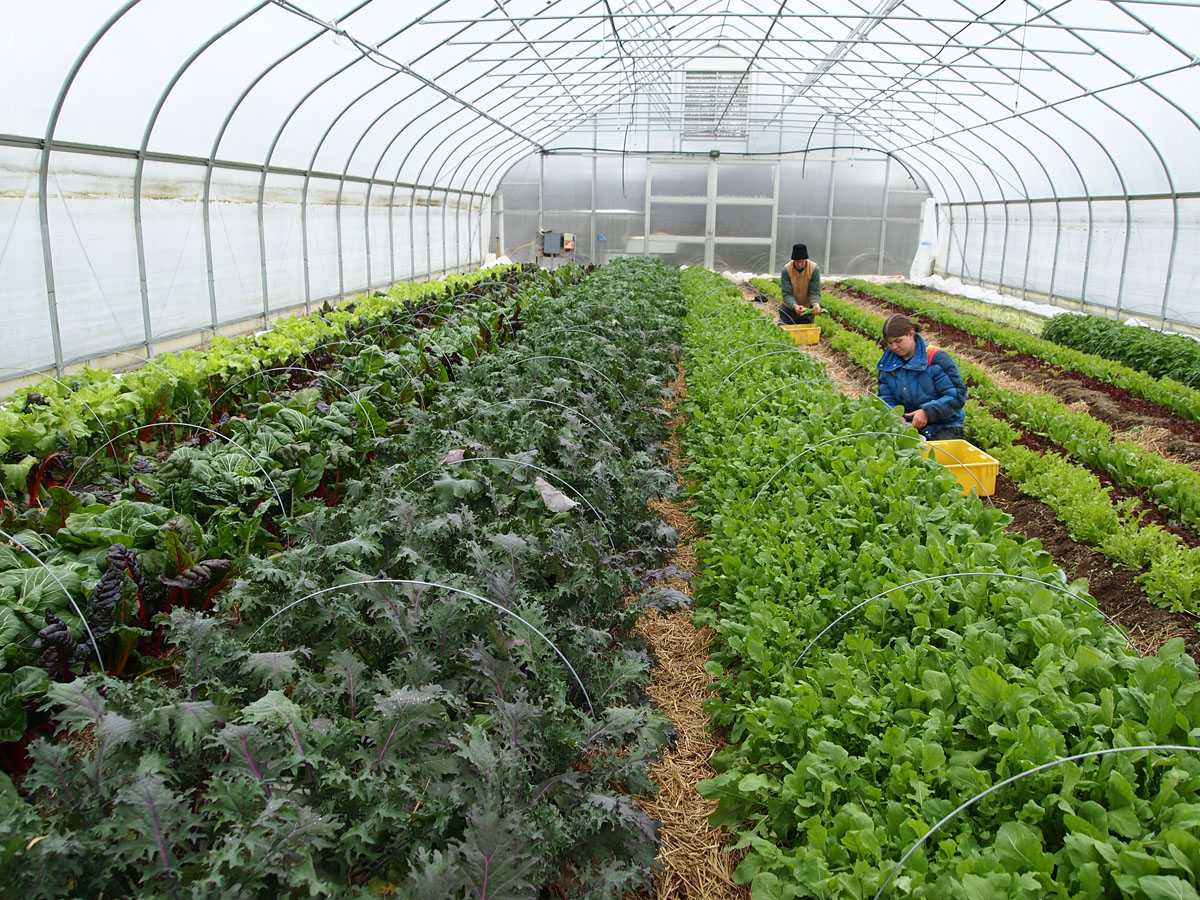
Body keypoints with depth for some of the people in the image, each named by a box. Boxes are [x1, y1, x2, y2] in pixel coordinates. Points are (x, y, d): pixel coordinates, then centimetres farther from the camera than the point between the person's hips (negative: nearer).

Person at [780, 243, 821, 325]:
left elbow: (815, 292, -16)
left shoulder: (814, 269, -17)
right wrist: (794, 306, -40)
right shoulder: (786, 270, -19)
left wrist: (816, 304, -39)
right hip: (789, 308, 0)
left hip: (807, 309, 0)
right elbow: (786, 293, -21)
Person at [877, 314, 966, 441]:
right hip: (909, 425, 4)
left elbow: (958, 396, -13)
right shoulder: (888, 363, 6)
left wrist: (927, 412, -25)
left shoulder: (936, 358, -11)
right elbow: (886, 398, 7)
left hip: (944, 426, -4)